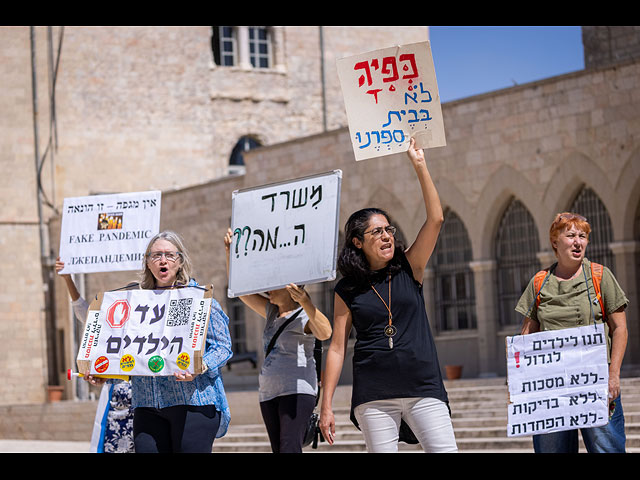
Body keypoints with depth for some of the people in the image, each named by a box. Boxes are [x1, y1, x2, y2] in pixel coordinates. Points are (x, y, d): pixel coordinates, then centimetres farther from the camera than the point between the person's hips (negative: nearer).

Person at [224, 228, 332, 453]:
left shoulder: (304, 316, -6)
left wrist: (304, 301, -41)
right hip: (268, 393, 8)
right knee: (278, 449, 5)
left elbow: (324, 333, -27)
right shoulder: (272, 312, 17)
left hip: (297, 391, -8)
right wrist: (230, 252, 6)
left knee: (290, 448, -19)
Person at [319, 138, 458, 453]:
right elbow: (337, 347, 5)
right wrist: (326, 405, 0)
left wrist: (419, 166, -3)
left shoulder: (409, 270, 8)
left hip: (423, 388, 0)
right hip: (374, 396, 0)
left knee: (445, 450, -11)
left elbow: (435, 219, 0)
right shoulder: (347, 291, 6)